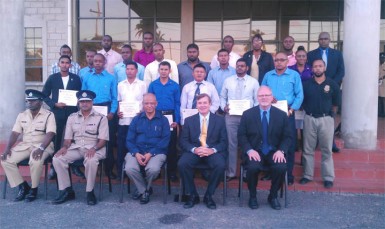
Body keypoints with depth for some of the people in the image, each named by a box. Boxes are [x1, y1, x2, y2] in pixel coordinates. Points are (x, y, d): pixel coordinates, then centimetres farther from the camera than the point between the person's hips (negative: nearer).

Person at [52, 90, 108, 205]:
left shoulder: (101, 118, 0)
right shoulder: (72, 117, 13)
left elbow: (103, 140, -5)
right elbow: (68, 138, 11)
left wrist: (94, 148, -23)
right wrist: (65, 147, -10)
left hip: (94, 148, -4)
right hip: (76, 148, 4)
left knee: (91, 160, -37)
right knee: (57, 159, -19)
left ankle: (90, 191, -18)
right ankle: (66, 190, -8)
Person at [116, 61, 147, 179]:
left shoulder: (142, 84, 4)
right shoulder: (121, 85, 12)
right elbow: (119, 101, 15)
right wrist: (118, 112, -1)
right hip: (123, 120, 2)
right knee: (122, 146, 3)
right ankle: (120, 171, 13)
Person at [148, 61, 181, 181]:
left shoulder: (175, 85, 1)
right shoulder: (153, 85, 3)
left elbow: (177, 104, 0)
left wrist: (177, 120, -7)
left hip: (170, 116, -1)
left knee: (171, 144, 2)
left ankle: (172, 171, 12)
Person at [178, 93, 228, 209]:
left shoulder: (219, 120, 9)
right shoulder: (189, 120, 11)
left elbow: (224, 142, 3)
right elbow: (183, 141, 4)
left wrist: (212, 150, -17)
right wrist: (194, 149, -16)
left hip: (213, 152, -1)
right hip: (194, 151, 1)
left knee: (220, 165, -32)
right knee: (182, 164, -29)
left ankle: (209, 195, -8)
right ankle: (193, 195, -9)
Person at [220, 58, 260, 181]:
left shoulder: (254, 82, 4)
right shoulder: (228, 80, 8)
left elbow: (257, 100, 3)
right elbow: (222, 97, 12)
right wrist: (224, 107, -6)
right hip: (231, 116, 1)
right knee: (231, 144, 5)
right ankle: (230, 173, 14)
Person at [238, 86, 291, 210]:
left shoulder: (281, 115, 6)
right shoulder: (247, 114, 3)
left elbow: (287, 137, 6)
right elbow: (241, 135, 0)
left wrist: (281, 150, -12)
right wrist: (249, 150, -16)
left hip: (274, 152, 1)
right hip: (254, 152, -1)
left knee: (281, 167, -27)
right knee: (253, 167, -31)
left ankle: (273, 196, 2)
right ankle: (252, 196, -1)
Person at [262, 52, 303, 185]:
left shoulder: (294, 75, 3)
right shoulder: (268, 75, 12)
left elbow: (299, 95, -2)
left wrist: (291, 110, -11)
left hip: (287, 113, -3)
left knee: (289, 144, -1)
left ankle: (288, 174, 7)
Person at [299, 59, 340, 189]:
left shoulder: (332, 85, 0)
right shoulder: (306, 84, 2)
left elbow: (335, 104, 8)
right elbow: (302, 101, 11)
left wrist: (329, 114, 10)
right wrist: (309, 111, 10)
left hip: (326, 119, -1)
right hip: (310, 119, 2)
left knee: (326, 150, 5)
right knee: (308, 149, 7)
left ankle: (328, 178, 12)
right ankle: (307, 175, 17)